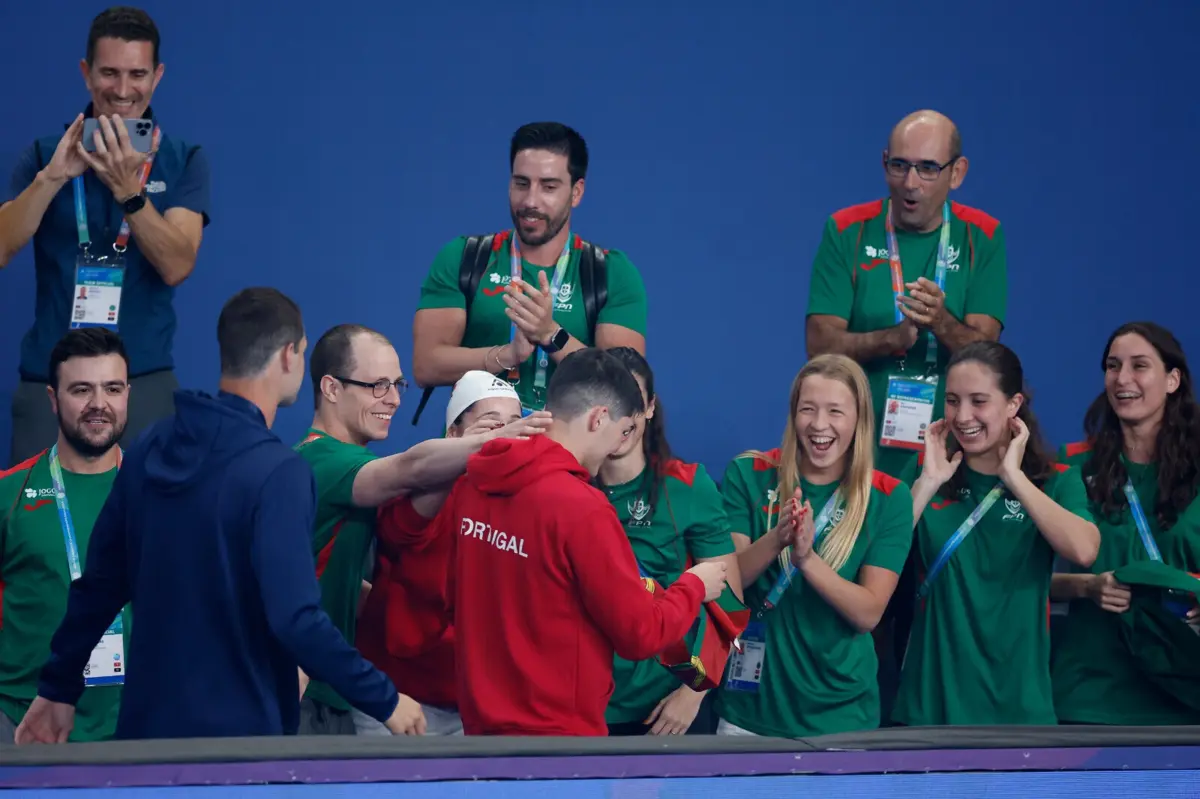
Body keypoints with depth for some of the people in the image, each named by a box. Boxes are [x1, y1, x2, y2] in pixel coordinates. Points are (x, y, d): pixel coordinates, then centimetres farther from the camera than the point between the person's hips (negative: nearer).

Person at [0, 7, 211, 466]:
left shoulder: (183, 162, 3)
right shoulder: (45, 155, 6)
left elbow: (177, 267, -10)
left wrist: (128, 189, -24)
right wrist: (52, 177, -21)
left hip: (144, 383, -1)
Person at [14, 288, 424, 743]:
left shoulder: (150, 449, 4)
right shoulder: (277, 472, -18)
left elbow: (98, 587, 10)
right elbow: (296, 620, -24)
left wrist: (58, 688, 21)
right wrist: (386, 702, -15)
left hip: (146, 723, 7)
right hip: (238, 738, -7)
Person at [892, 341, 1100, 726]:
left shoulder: (1055, 481, 2)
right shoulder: (927, 477, 6)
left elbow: (1084, 551, -19)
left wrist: (1013, 476, -13)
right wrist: (928, 483, -11)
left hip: (1016, 700, -1)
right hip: (931, 697, 1)